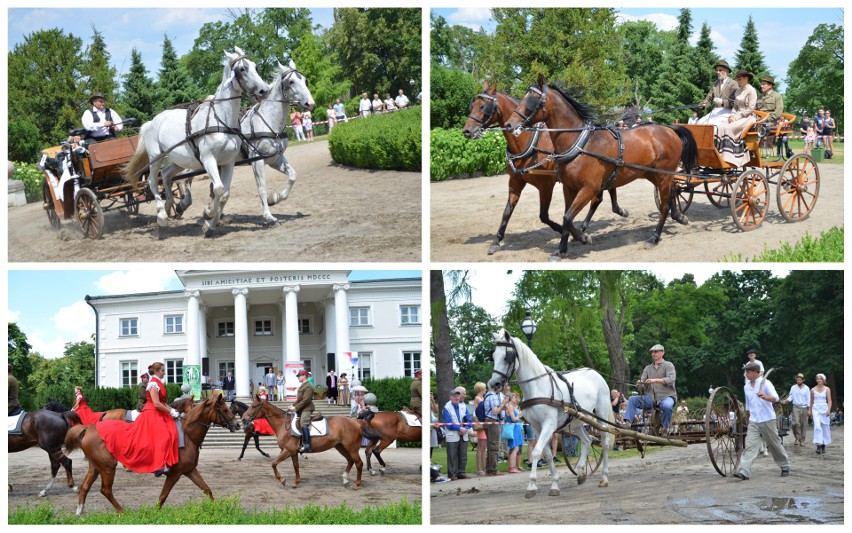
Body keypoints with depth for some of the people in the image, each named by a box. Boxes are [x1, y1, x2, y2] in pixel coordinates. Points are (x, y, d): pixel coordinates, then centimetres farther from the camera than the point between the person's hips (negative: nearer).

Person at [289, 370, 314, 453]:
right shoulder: (302, 386, 20)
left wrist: (295, 407, -21)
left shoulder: (308, 387, -12)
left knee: (303, 424, -27)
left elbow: (305, 400, -20)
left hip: (306, 409, -11)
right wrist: (293, 406, 6)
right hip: (301, 410, 11)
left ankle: (307, 445, -34)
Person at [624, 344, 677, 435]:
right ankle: (627, 423, -27)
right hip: (651, 397, 4)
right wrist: (639, 384, -18)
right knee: (632, 399, -17)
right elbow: (642, 386, 9)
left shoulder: (668, 365, 4)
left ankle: (665, 428, -19)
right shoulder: (648, 368, 17)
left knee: (667, 406, -39)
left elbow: (671, 379, -15)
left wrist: (655, 380, -27)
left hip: (666, 396, -4)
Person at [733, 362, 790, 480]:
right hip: (753, 421, 4)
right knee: (750, 446, -10)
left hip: (767, 420, -4)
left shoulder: (765, 383, -7)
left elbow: (775, 398, -22)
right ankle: (744, 471, -21)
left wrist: (765, 397, -42)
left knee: (775, 444, 7)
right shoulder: (746, 387, 10)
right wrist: (748, 419, 25)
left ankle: (785, 466, 27)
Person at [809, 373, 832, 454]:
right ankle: (818, 445, -23)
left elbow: (829, 401, -2)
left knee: (825, 427, 5)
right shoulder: (813, 390, 7)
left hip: (824, 409, 0)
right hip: (816, 409, 0)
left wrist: (828, 410, -15)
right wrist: (810, 410, 15)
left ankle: (823, 445, 18)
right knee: (817, 426, -16)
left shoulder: (827, 389, 3)